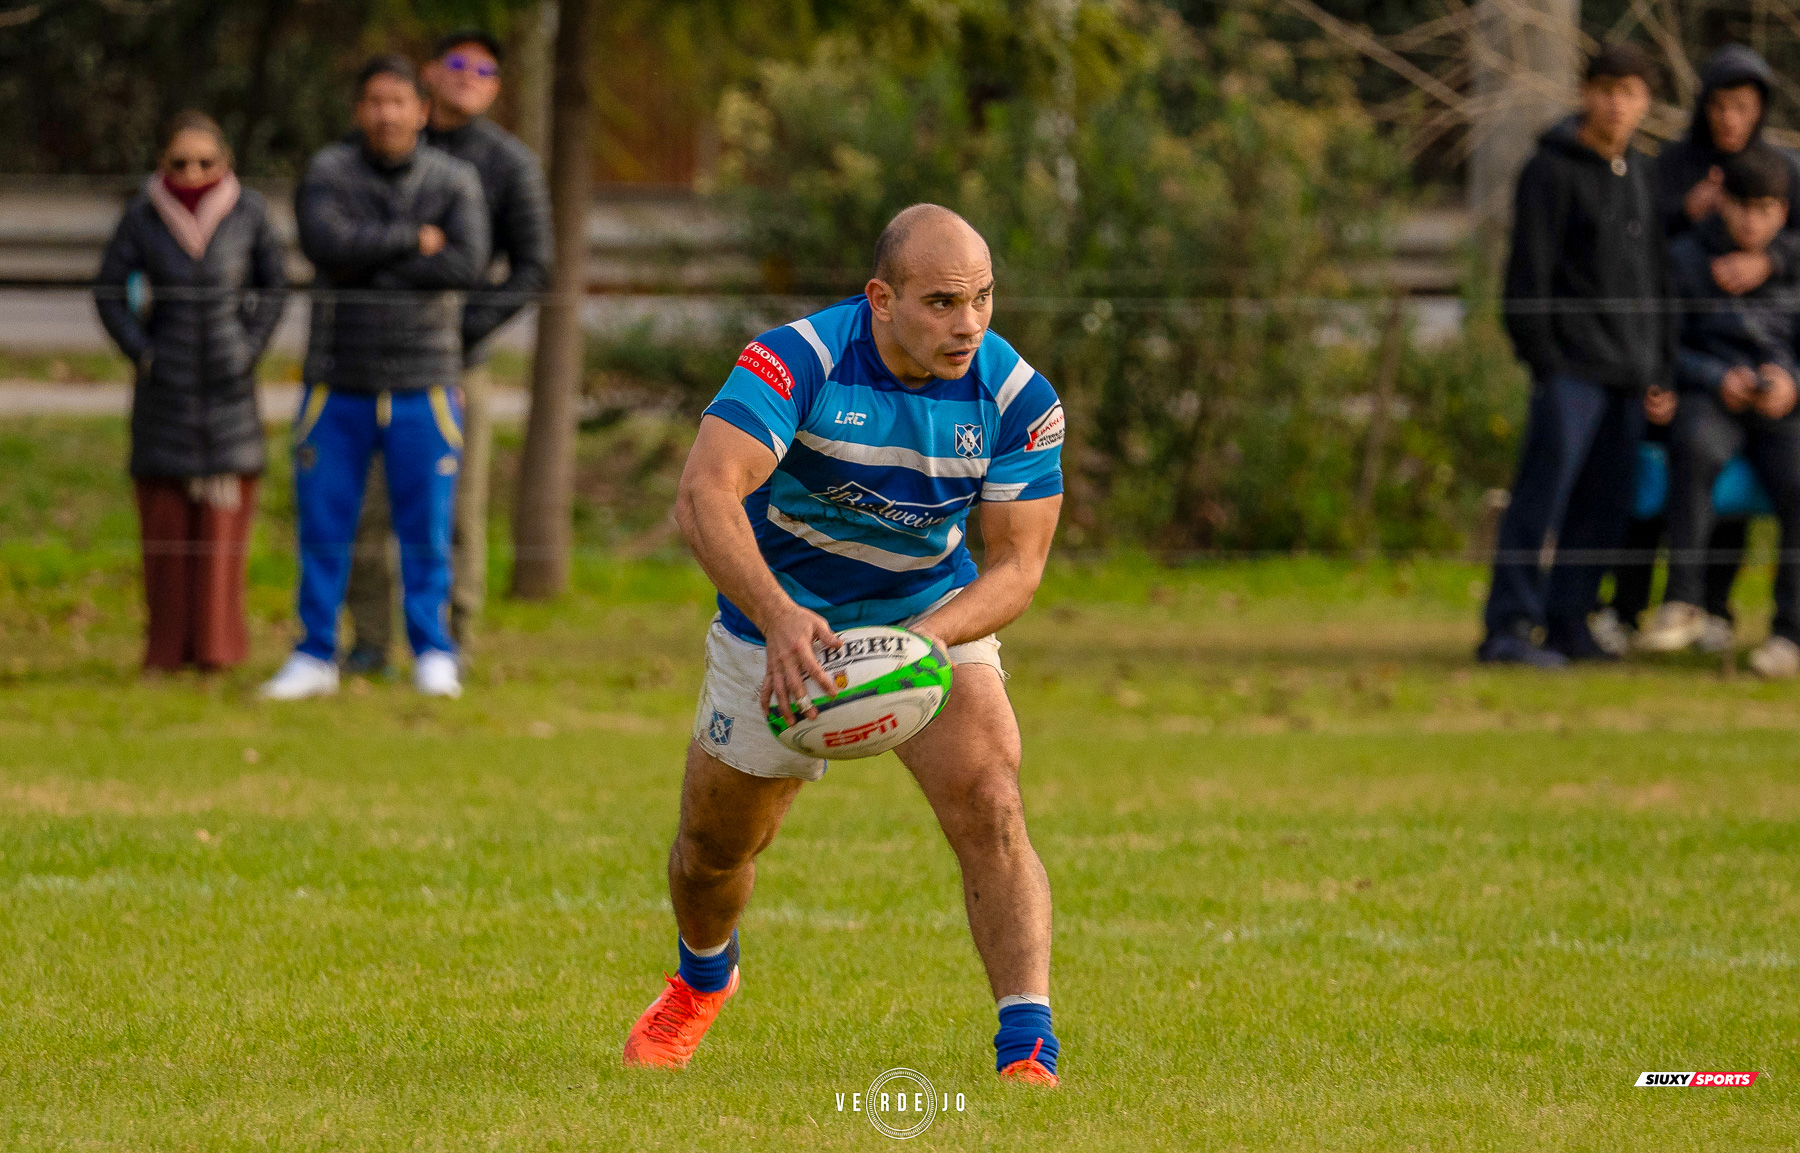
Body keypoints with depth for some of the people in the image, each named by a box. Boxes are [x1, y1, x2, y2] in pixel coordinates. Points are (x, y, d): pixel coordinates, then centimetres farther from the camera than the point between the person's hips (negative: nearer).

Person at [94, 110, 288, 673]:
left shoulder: (249, 211, -2)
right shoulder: (143, 215, -5)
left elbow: (274, 288, 8)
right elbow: (109, 290, 3)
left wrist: (250, 348, -1)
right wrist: (141, 352, -5)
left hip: (228, 385, 0)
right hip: (166, 387, 0)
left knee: (224, 515, -1)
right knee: (165, 516, 2)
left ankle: (219, 642, 3)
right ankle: (167, 642, 7)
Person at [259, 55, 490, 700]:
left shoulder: (455, 182, 1)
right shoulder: (327, 174, 0)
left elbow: (466, 264, -14)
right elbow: (327, 244, -19)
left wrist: (371, 264, -13)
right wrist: (414, 240, -13)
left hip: (423, 384, 0)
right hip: (339, 382, 0)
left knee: (427, 529, 0)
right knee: (323, 526, 2)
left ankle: (433, 657, 10)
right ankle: (315, 660, 9)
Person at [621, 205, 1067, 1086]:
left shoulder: (1017, 398, -20)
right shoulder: (797, 361, -29)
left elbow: (1017, 565, -18)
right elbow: (704, 496, -42)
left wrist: (924, 638, -39)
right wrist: (780, 618, -58)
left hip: (934, 613, 1)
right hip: (779, 622, -1)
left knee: (988, 809, -24)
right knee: (713, 850, 15)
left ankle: (1028, 1050, -26)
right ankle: (702, 979, 50)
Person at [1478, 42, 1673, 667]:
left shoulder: (1639, 172, 16)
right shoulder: (1551, 170, -6)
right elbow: (1530, 271, -9)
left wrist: (1662, 364, 14)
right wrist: (1543, 360, -14)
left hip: (1630, 370, 7)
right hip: (1572, 363, -7)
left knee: (1603, 506, 5)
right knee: (1543, 492, -12)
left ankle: (1569, 622, 11)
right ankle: (1509, 627, -12)